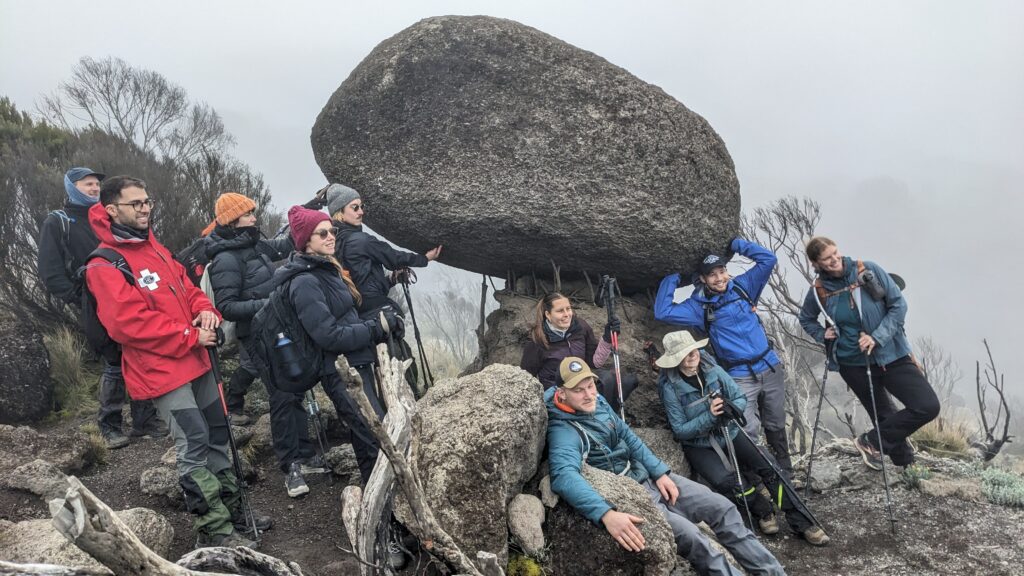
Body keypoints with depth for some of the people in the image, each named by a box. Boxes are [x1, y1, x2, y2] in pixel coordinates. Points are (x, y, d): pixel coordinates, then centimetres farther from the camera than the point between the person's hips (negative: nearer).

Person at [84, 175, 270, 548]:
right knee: (194, 444, -8)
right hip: (161, 370, -9)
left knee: (218, 433, 14)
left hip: (195, 361, 9)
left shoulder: (155, 249, 14)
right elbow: (128, 323, -22)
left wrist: (205, 310, -4)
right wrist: (190, 337, -18)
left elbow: (186, 288, 19)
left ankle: (231, 510, 28)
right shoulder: (105, 266, -13)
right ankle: (214, 529, 2)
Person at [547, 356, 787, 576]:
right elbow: (565, 477, -44)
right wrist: (607, 514, -56)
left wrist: (660, 472, 1)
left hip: (648, 476, 8)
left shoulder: (597, 402, 0)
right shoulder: (563, 432, -26)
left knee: (722, 507, 5)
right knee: (691, 537, -23)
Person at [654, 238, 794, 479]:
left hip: (771, 368, 3)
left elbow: (768, 259, 4)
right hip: (740, 377, -3)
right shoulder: (698, 306, -3)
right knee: (749, 431, -18)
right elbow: (662, 312, -14)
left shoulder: (742, 286, 5)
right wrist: (672, 280, -6)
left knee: (776, 426, 16)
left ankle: (785, 472, 33)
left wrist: (736, 244, 4)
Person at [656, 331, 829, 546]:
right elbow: (680, 431, -15)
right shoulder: (670, 388, -15)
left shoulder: (713, 371, -5)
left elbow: (741, 399, -1)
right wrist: (709, 416, -27)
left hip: (730, 434, 4)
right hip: (699, 446, -3)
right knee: (724, 480, -31)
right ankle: (764, 511, -5)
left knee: (769, 466, -17)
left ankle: (801, 522, -10)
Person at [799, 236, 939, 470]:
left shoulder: (868, 270, -9)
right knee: (885, 418, 9)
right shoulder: (818, 291, -5)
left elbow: (898, 304, -7)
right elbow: (806, 319, 15)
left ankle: (872, 441, 1)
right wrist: (822, 335, -5)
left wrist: (877, 337, -17)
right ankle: (906, 463, 34)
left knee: (928, 406, -13)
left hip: (891, 354, 0)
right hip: (854, 364, 0)